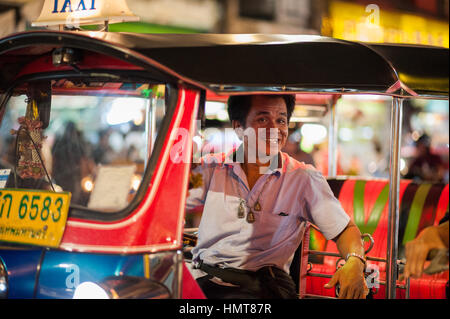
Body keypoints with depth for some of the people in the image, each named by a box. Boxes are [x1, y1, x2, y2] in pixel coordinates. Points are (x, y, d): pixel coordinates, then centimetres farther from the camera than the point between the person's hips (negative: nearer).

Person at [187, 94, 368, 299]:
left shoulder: (305, 179, 5)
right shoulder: (212, 169, 9)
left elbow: (344, 230, 8)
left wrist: (354, 262, -13)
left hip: (262, 280, -2)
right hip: (204, 273, 2)